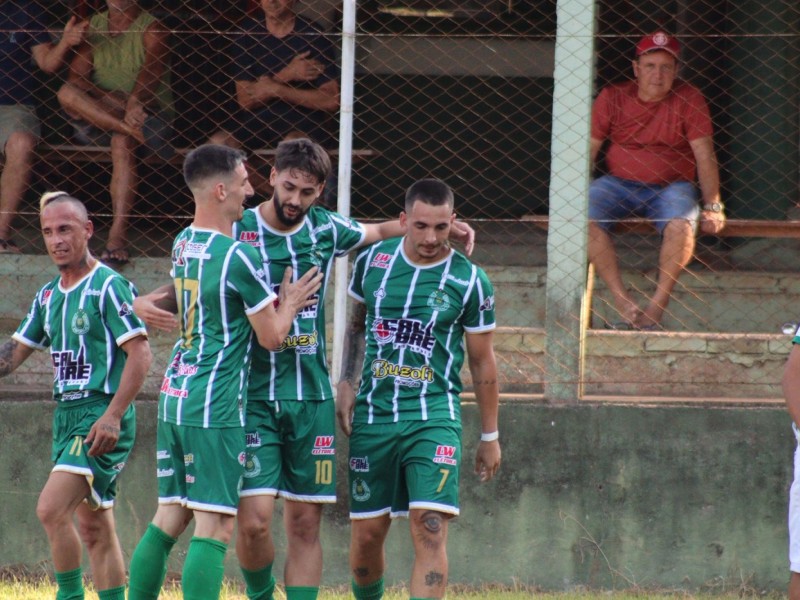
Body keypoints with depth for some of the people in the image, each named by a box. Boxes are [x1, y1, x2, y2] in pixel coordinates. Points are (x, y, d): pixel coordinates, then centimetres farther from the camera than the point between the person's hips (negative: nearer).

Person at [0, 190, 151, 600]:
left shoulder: (108, 286, -9)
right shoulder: (48, 296, 15)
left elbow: (140, 355, -15)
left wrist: (112, 415, -21)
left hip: (100, 416, -8)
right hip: (67, 414, 8)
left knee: (51, 509, -20)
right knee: (94, 528, 10)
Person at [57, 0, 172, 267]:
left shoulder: (151, 29, -1)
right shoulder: (94, 26, 10)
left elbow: (152, 68, -18)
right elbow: (75, 77, -1)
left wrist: (135, 101, -39)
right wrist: (111, 99, -19)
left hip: (149, 113, -4)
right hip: (95, 113, 4)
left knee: (122, 142, -37)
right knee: (66, 93, -25)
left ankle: (118, 234, -45)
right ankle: (133, 129, -36)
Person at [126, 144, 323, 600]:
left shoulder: (182, 245, 11)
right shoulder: (238, 257, -14)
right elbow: (272, 337, -8)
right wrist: (289, 303, 11)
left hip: (175, 396, 8)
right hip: (217, 407, -8)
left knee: (168, 520, 12)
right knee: (214, 529, -7)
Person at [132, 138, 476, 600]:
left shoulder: (326, 229, 6)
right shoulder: (236, 233, -5)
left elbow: (382, 230, 25)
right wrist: (141, 303, -18)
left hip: (311, 397, 4)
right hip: (253, 397, -4)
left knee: (306, 523, 4)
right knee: (254, 519, -13)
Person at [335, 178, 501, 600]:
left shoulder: (470, 282, -4)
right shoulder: (372, 261, 3)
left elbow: (482, 363, 4)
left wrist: (490, 437, 7)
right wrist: (346, 383, 7)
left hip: (433, 418, -3)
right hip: (372, 416, 3)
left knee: (430, 528, -16)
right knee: (366, 534, 5)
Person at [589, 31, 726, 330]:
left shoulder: (688, 100, -2)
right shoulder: (612, 98, 2)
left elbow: (704, 155, -3)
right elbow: (588, 149, 2)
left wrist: (712, 206, -12)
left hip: (670, 186, -2)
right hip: (619, 183, 2)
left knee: (681, 224, -35)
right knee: (584, 216, -29)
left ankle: (657, 307, -25)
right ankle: (624, 304, -28)